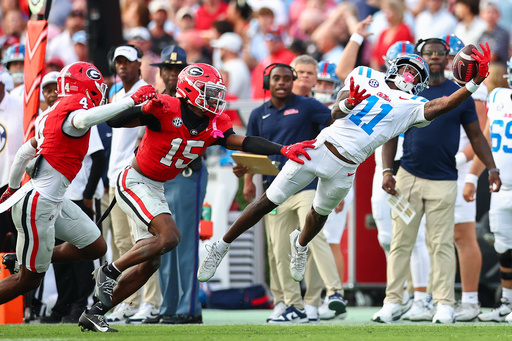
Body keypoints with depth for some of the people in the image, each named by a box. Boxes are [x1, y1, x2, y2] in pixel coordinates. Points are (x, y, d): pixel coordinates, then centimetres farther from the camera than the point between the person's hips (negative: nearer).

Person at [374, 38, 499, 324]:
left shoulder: (459, 94, 6)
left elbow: (476, 135, 10)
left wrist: (492, 168, 1)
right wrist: (387, 170, -2)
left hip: (443, 181, -1)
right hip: (409, 177, 1)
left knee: (442, 244, -1)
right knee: (401, 243, 1)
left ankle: (445, 305, 2)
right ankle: (392, 303, 5)